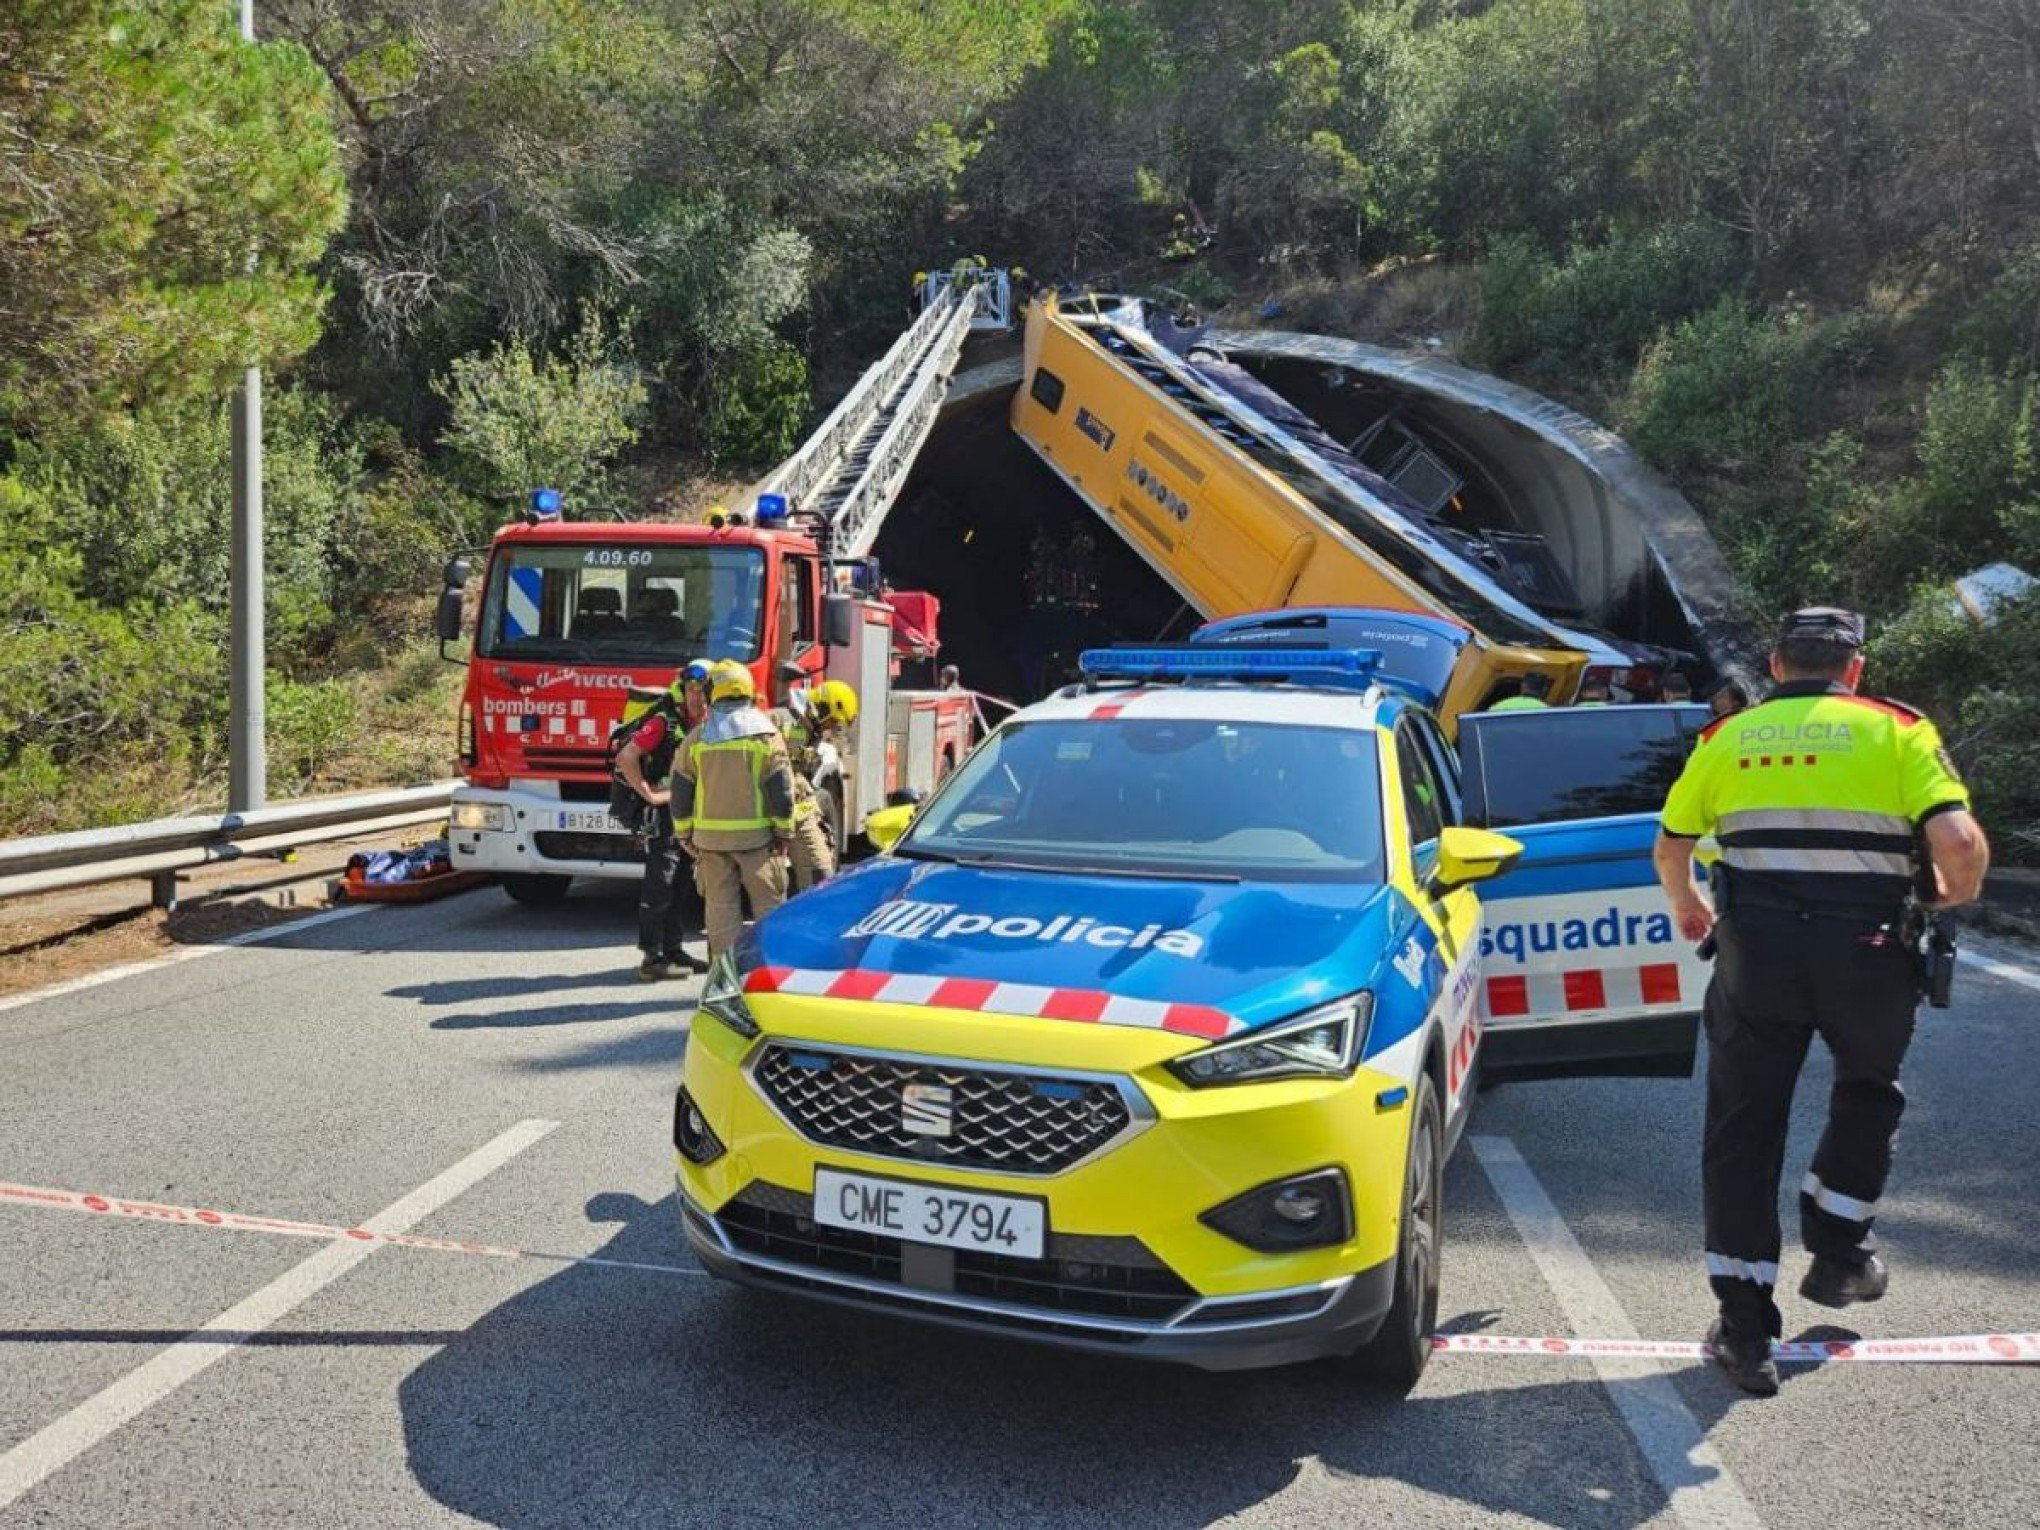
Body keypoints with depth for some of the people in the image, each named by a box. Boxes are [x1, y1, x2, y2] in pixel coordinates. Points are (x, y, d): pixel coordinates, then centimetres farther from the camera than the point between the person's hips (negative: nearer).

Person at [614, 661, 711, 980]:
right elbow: (626, 757, -16)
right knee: (659, 886, -7)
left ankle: (673, 949, 21)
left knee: (682, 885, 12)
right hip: (664, 811, -7)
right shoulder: (666, 721, -11)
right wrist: (649, 795, -18)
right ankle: (652, 958, -5)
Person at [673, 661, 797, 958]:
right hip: (756, 834, -2)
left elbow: (680, 791, 5)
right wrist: (784, 832, 1)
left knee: (721, 904, 8)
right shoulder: (766, 733, -3)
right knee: (768, 901, 5)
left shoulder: (696, 737, 4)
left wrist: (685, 834, 13)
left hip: (709, 835, 2)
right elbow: (781, 788, -6)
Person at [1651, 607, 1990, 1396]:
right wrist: (1955, 893, 13)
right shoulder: (1899, 731, 3)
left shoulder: (1728, 737, 9)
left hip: (1755, 951, 1)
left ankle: (1745, 1329, 9)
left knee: (1743, 1130, 8)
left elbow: (1668, 847, 15)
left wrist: (1687, 906, 35)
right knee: (1867, 1093, 28)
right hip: (1866, 952, 0)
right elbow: (1959, 843, -9)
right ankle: (1837, 1255, 34)